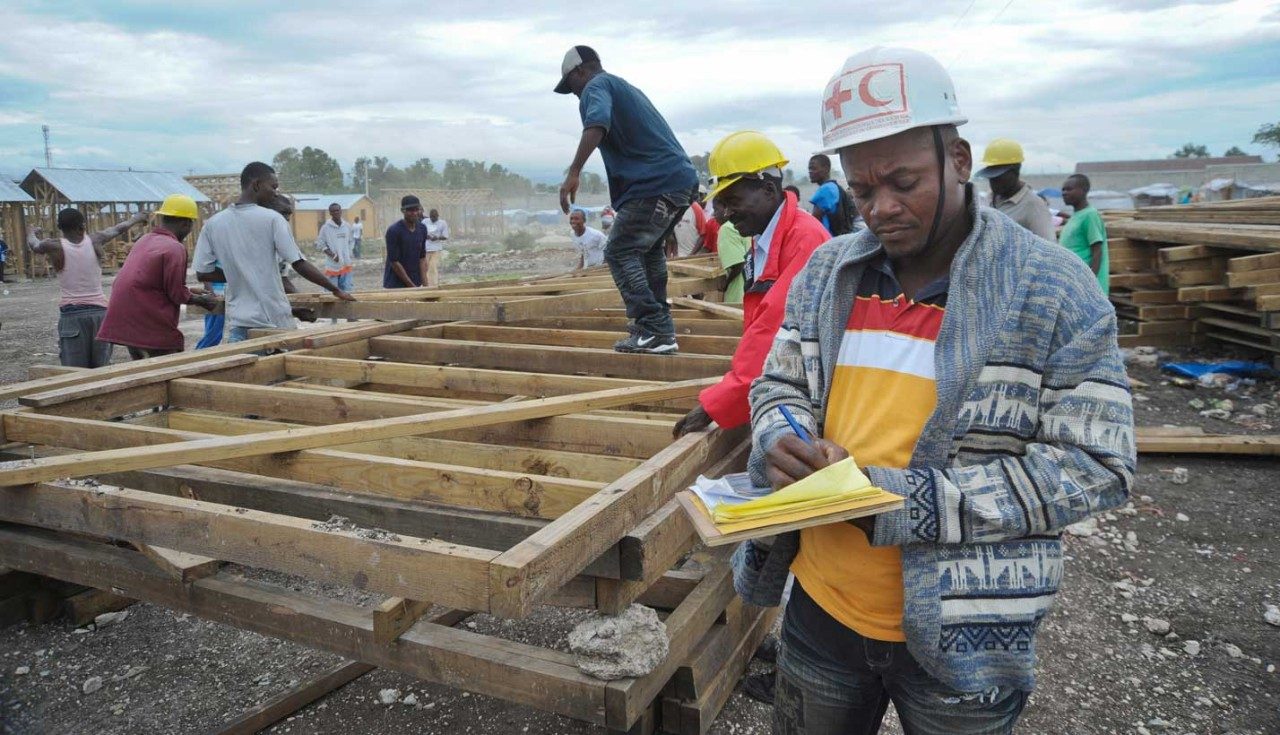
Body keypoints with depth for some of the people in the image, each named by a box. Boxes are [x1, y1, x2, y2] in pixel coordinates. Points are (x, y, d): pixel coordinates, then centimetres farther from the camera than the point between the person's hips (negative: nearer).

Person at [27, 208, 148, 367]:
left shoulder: (55, 247, -2)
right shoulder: (95, 241, 2)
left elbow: (34, 246, 21)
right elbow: (119, 229, 22)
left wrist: (31, 233, 45)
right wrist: (136, 218, 41)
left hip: (71, 314, -2)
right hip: (100, 310, 2)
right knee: (102, 369, 7)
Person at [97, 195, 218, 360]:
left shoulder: (143, 240, 13)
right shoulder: (175, 248, -14)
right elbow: (177, 294, -14)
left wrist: (190, 292, 21)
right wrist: (202, 300, 4)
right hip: (154, 328, -9)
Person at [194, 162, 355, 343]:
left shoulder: (212, 224, 2)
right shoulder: (272, 219, -9)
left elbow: (202, 273, 4)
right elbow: (300, 265, -10)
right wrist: (336, 290, -2)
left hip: (237, 323, 4)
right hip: (274, 321, -3)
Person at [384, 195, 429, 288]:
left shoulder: (422, 229, 4)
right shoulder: (393, 231, -13)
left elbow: (422, 257, 8)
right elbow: (394, 262, -14)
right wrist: (411, 285, -14)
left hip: (415, 284, 5)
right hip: (395, 286, -5)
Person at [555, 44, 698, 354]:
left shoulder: (597, 86, 0)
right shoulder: (626, 88, 30)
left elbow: (597, 125, -22)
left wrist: (573, 173, -30)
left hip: (655, 184, -10)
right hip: (682, 178, 10)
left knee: (619, 252, -7)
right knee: (650, 249, 23)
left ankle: (652, 330, -15)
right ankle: (662, 329, 25)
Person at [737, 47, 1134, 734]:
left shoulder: (1054, 291, -13)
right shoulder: (826, 272, 1)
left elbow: (1097, 464, -14)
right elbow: (778, 386, 11)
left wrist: (915, 502, -23)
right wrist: (782, 440, -14)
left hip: (958, 631, -3)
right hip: (820, 607, 4)